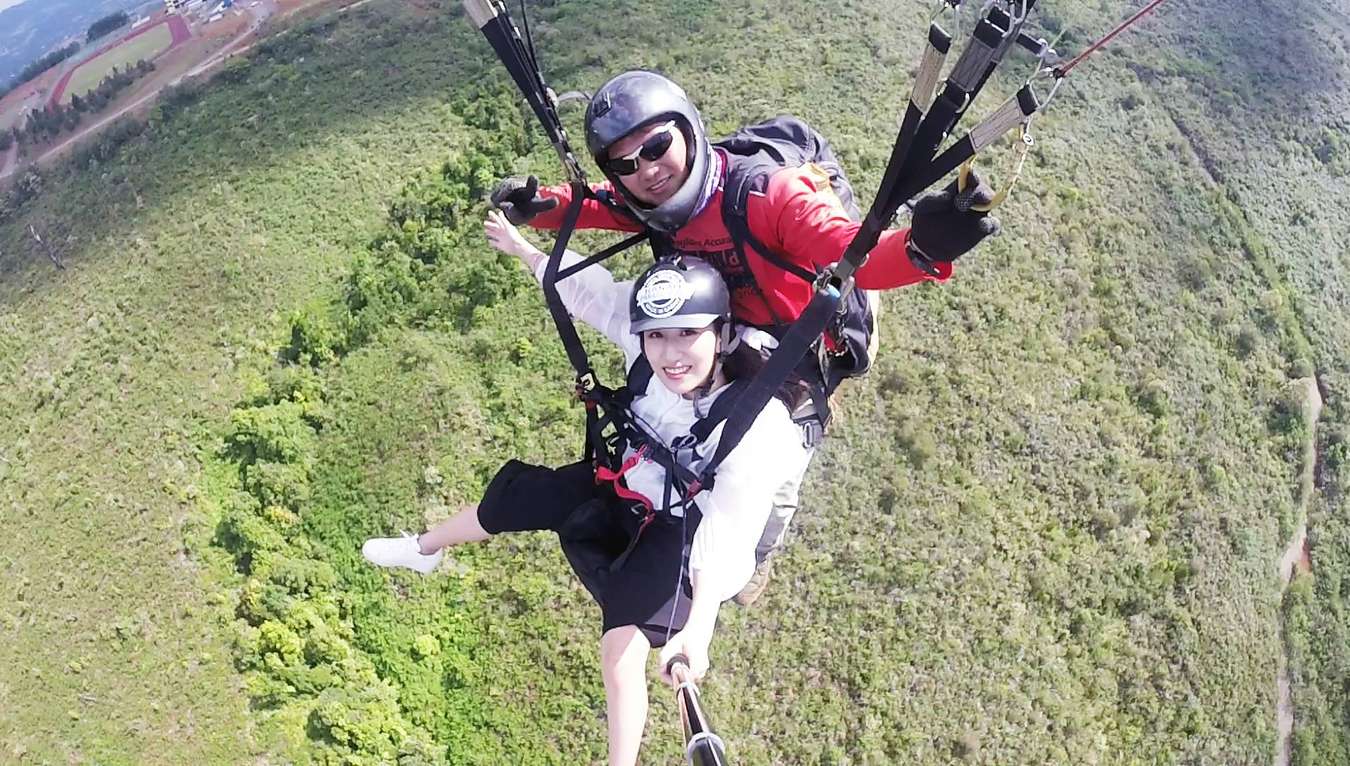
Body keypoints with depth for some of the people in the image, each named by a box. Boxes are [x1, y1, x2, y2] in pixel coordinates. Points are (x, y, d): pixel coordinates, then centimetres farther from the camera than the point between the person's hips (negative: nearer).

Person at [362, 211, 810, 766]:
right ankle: (423, 550, 45)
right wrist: (523, 248, 6)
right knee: (509, 499, 12)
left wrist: (699, 627, -51)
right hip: (628, 485, 6)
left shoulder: (756, 428, -36)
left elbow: (729, 533, -41)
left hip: (679, 534, -6)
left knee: (623, 652, -22)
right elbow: (586, 287, -7)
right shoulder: (644, 342, -23)